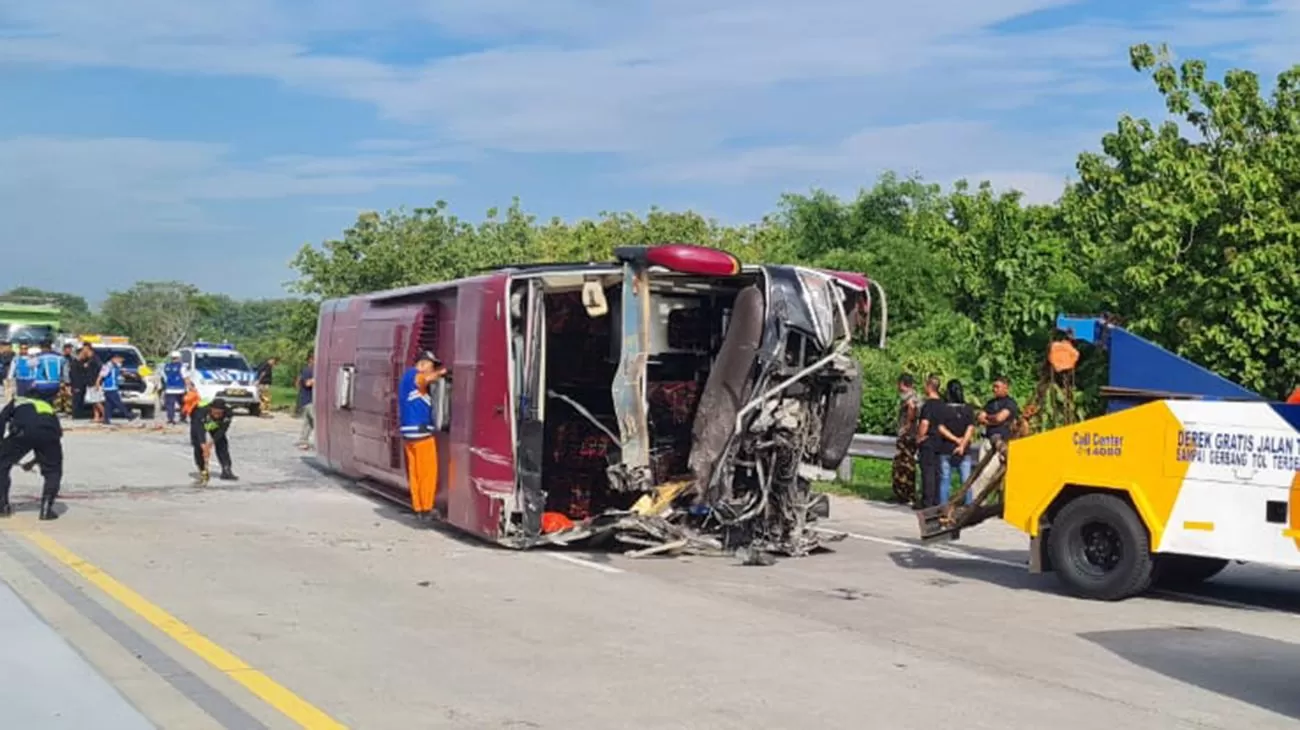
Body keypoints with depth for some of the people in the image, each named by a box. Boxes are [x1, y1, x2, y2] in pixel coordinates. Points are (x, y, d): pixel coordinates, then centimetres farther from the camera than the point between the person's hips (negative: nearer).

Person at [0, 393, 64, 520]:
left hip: (23, 430, -2)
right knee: (53, 471, 21)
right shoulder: (48, 406, 42)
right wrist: (33, 462, 46)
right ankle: (46, 509, 11)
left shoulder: (16, 402, 36)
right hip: (50, 431, 2)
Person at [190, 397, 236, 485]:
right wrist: (204, 446, -61)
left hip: (216, 426, 2)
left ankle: (226, 470, -4)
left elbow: (222, 429, -30)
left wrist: (212, 441, -41)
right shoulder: (202, 410, -44)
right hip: (198, 424, -2)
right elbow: (200, 429, -50)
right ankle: (202, 472, -6)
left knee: (222, 444, -9)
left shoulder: (227, 413, -35)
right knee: (198, 447, -15)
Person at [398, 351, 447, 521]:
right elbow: (428, 378, -31)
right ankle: (426, 510, 1)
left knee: (415, 473, 10)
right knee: (428, 473, -2)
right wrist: (440, 373, -14)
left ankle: (418, 509, 14)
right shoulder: (413, 375, -9)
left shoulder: (408, 377, 21)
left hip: (410, 431, 9)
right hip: (421, 431, -9)